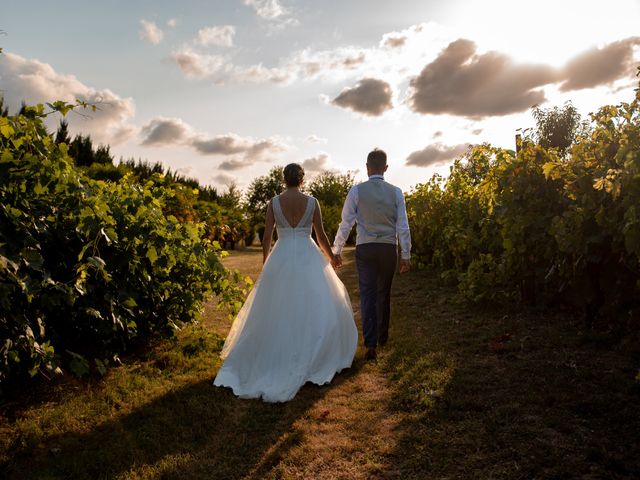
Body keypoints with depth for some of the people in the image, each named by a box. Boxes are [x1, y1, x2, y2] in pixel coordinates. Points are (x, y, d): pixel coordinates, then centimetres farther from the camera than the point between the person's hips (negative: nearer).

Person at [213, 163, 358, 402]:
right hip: (308, 259, -1)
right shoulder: (312, 202, -3)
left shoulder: (274, 202, -1)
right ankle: (313, 357, 12)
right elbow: (321, 235, 2)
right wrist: (330, 257, 19)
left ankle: (272, 356, 19)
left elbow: (266, 237, 0)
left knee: (276, 310, 12)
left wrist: (265, 263, 14)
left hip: (281, 259, 1)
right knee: (315, 308, 9)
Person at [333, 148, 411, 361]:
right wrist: (406, 255, 7)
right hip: (389, 248, 2)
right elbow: (403, 226, 1)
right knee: (384, 294, 17)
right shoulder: (396, 192, 2)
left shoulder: (357, 190, -4)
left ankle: (371, 344, -7)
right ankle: (382, 336, 32)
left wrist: (337, 250, 6)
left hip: (365, 248, -2)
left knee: (368, 295, 1)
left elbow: (346, 223, -3)